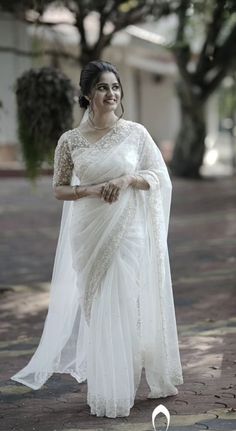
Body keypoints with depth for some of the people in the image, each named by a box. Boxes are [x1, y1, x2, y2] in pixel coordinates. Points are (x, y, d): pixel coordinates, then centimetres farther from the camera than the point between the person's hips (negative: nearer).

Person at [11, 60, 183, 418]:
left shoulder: (136, 132, -1)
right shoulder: (70, 140, 0)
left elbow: (159, 176, 3)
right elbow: (59, 189, 5)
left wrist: (128, 178, -14)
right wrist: (90, 190, -13)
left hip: (128, 230, 0)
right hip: (89, 233, 1)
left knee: (126, 307, 4)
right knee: (96, 307, 7)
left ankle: (124, 386, 22)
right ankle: (105, 392, 19)